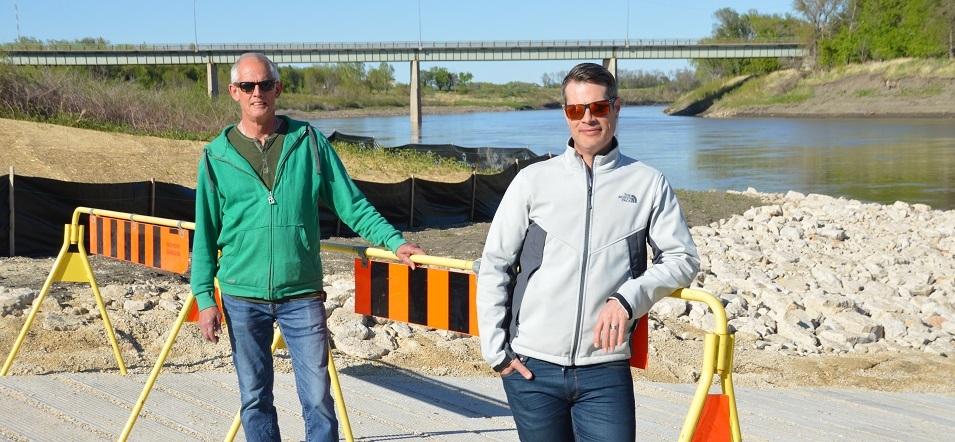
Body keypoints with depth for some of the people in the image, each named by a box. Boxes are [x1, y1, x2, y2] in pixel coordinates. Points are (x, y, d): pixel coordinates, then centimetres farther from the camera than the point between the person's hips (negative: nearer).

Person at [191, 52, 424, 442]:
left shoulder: (309, 142, 1)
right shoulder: (217, 156, 2)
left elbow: (350, 204, 2)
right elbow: (206, 234, 5)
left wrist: (394, 241, -9)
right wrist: (204, 297, 0)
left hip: (302, 296, -1)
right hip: (242, 297, 1)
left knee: (318, 398, 0)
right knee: (254, 399, 10)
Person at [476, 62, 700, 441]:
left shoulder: (648, 184, 5)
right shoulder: (534, 180, 5)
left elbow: (682, 258, 4)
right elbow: (494, 266, 6)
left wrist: (628, 298, -12)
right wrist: (496, 351, 0)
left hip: (605, 371, 0)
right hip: (531, 367, 1)